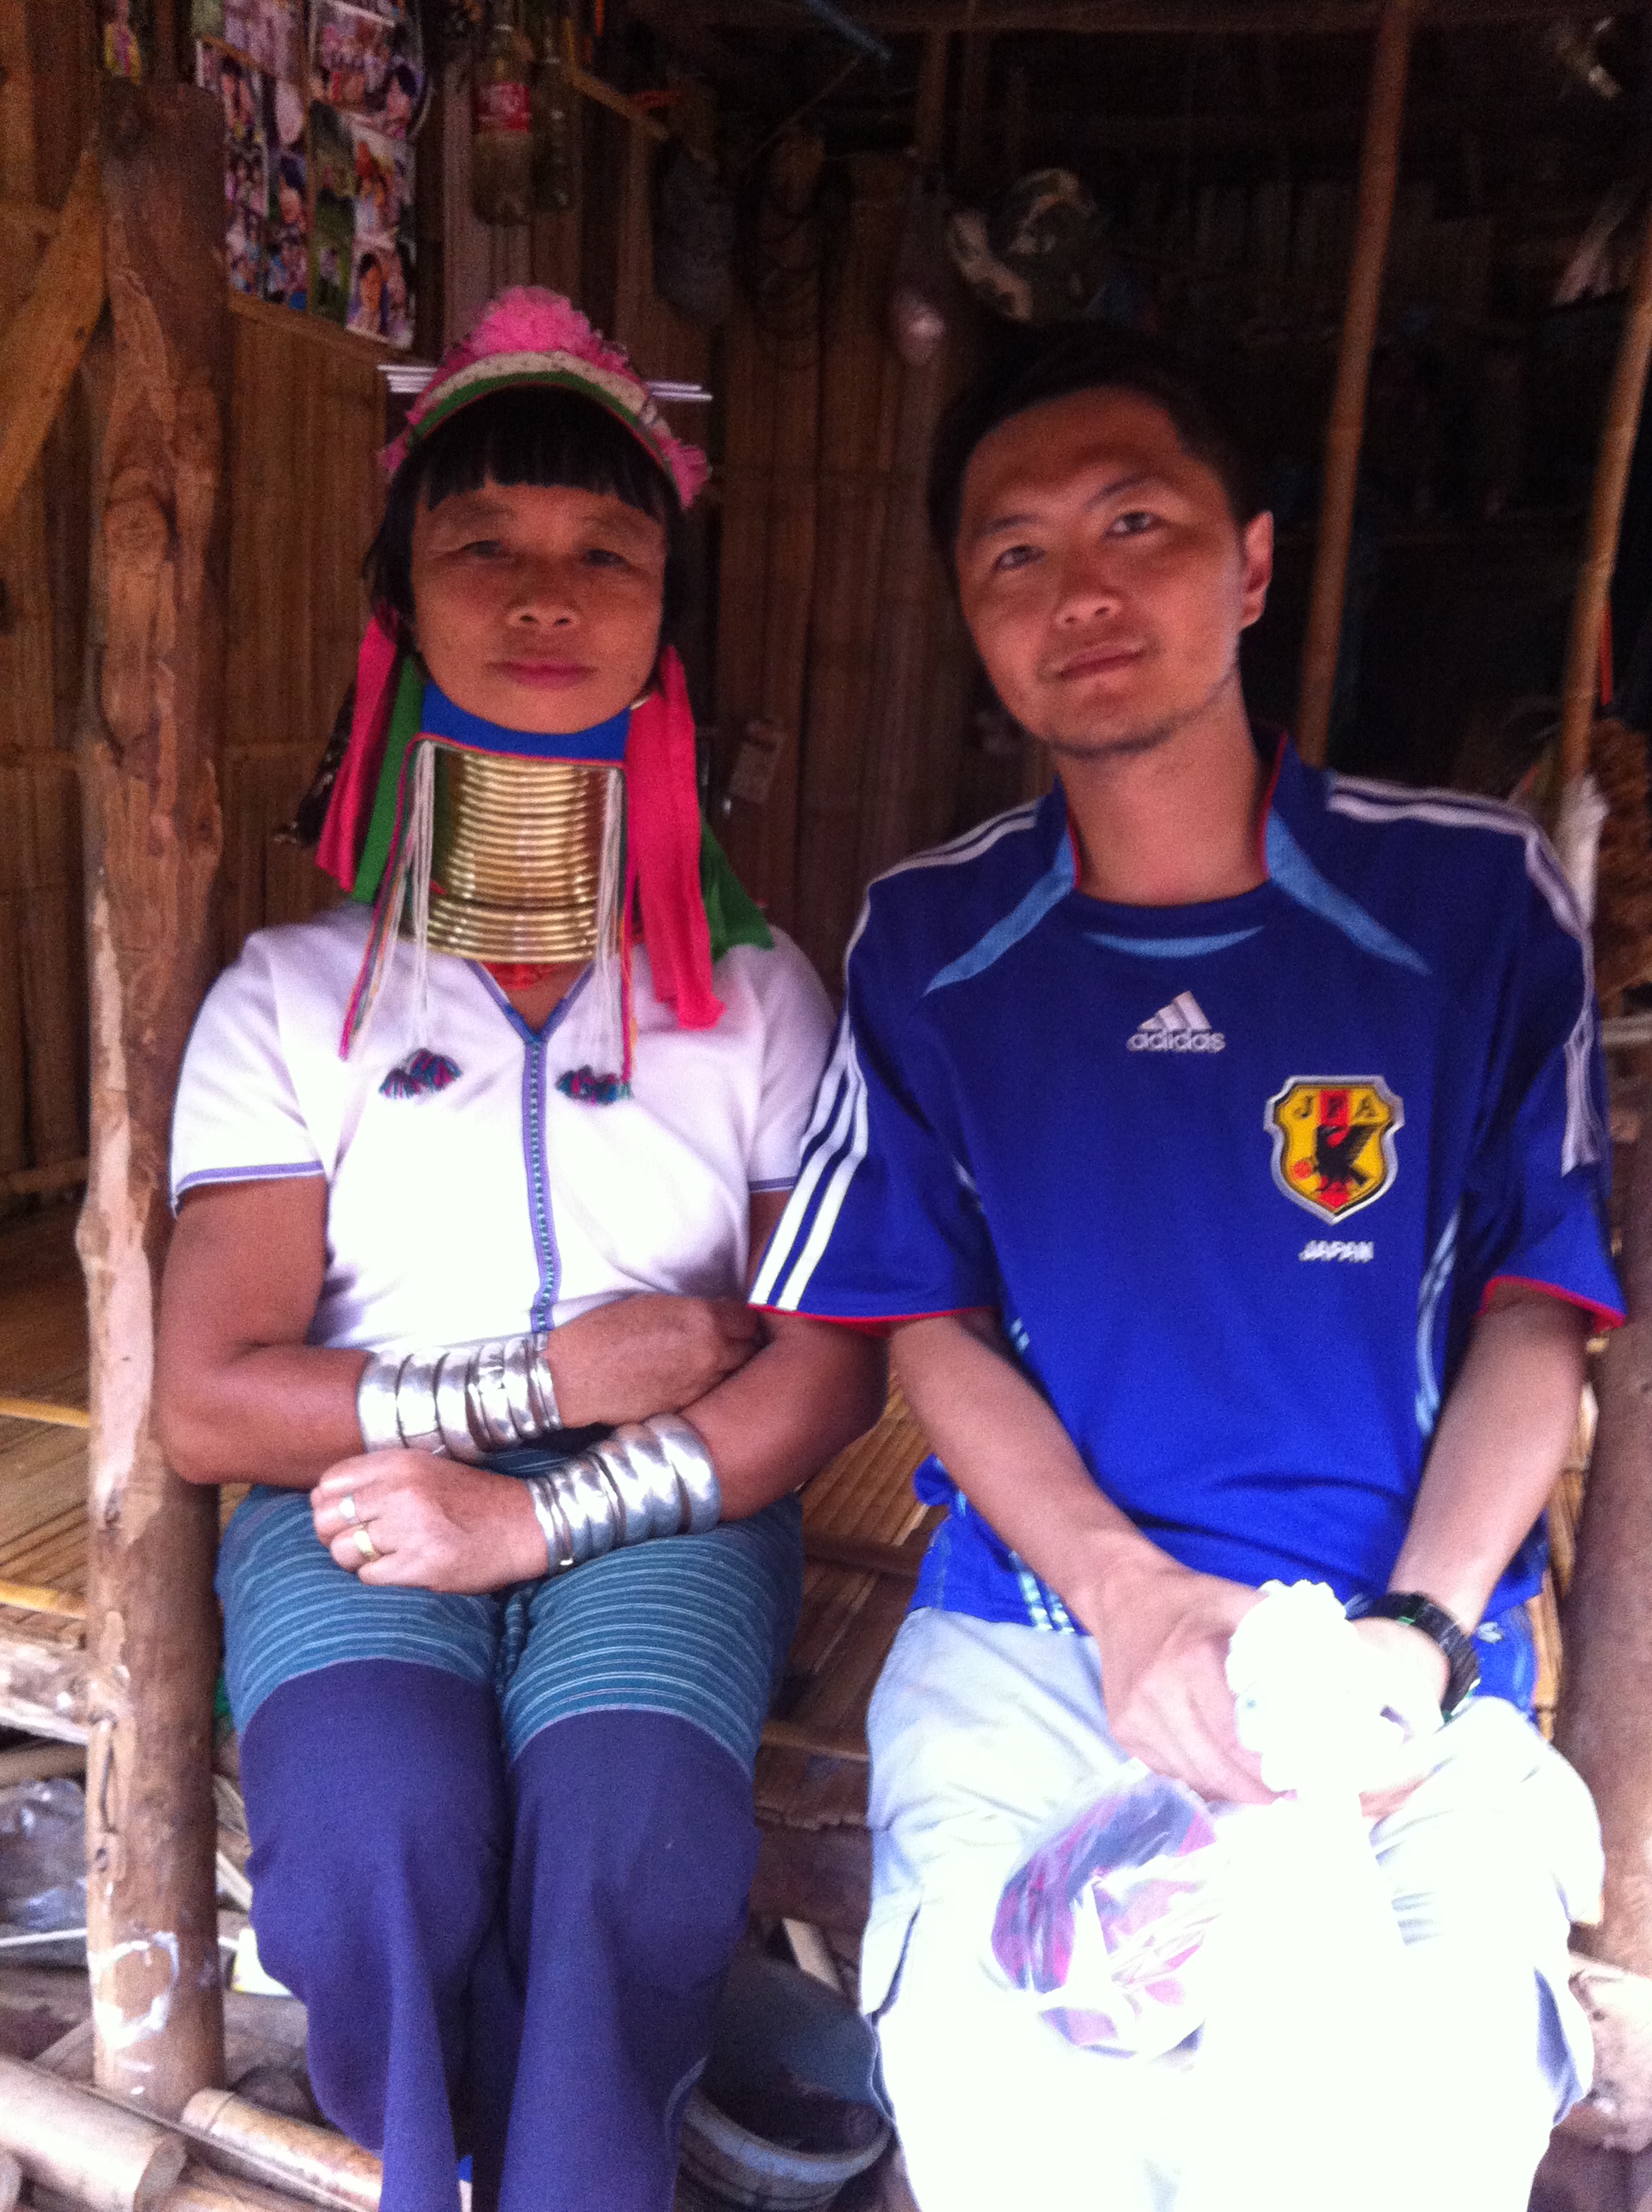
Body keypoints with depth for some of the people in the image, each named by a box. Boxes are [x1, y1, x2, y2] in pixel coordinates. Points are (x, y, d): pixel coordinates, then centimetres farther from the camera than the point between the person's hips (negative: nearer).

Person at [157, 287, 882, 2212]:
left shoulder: (759, 999, 7)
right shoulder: (293, 997, 4)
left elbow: (835, 1365, -2)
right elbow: (207, 1403, -3)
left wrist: (546, 1509, -15)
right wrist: (558, 1376, -10)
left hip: (662, 1515, 0)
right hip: (355, 1511, 0)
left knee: (631, 1858, -29)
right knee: (375, 1863, -28)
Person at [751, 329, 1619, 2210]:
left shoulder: (1476, 897, 0)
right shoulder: (928, 942, 4)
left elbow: (1532, 1309, 2)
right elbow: (933, 1325, 3)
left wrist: (1416, 1634, -14)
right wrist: (1123, 1593, -14)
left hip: (1403, 1648, 0)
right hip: (1037, 1628, 1)